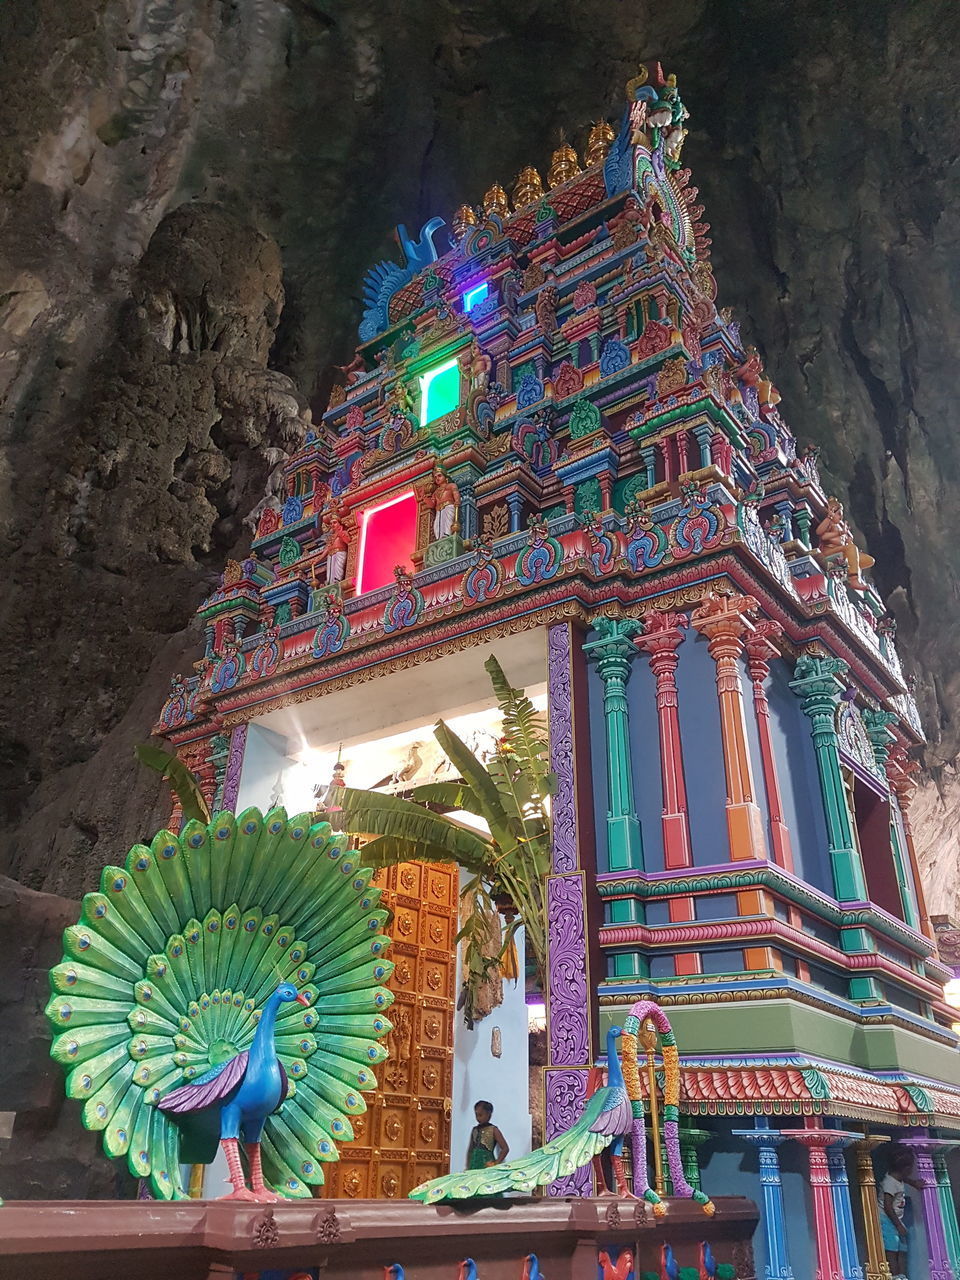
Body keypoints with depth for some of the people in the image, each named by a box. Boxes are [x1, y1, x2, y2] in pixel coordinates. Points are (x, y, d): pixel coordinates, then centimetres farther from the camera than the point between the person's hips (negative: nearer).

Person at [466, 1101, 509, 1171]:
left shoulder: (493, 1129, 0)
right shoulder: (474, 1130, 14)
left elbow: (505, 1148, -4)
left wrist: (496, 1163, -9)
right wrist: (468, 1166, 12)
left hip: (487, 1165, -4)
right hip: (474, 1165, 4)